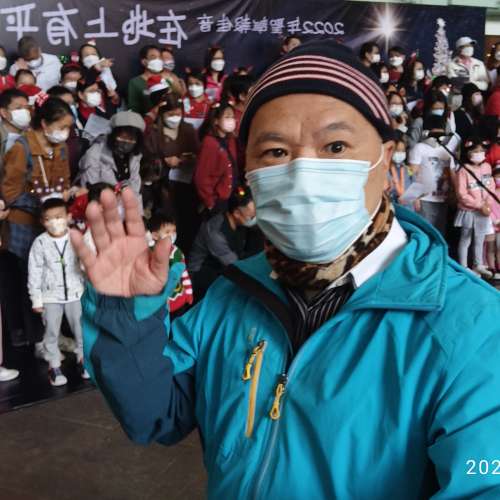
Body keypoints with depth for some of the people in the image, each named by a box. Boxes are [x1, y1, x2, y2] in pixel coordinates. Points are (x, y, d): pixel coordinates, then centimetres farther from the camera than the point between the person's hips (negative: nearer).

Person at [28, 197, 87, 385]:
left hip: (75, 293, 1)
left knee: (81, 328, 11)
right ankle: (54, 366, 20)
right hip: (51, 296, -1)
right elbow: (34, 273, -5)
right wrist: (36, 299, -5)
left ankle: (83, 358, 29)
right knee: (51, 332, 7)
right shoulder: (40, 243, -9)